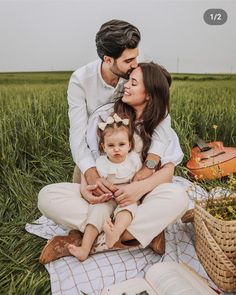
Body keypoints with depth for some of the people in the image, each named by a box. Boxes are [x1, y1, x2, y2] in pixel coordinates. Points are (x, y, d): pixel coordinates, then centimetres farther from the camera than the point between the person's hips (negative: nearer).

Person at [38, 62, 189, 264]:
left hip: (140, 198, 0)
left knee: (178, 196, -32)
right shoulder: (104, 115, 0)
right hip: (102, 194, 1)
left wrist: (141, 187, -27)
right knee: (47, 196, -21)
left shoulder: (161, 123, 1)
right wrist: (85, 187, -19)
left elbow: (168, 170, -6)